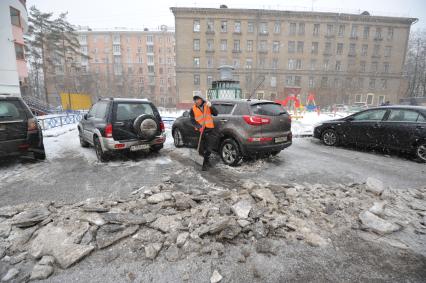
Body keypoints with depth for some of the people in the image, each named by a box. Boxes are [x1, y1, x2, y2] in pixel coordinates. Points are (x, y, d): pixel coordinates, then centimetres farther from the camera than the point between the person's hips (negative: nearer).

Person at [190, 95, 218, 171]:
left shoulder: (207, 105, 4)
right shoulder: (193, 109, 2)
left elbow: (215, 114, -3)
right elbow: (192, 120, -6)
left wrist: (210, 106, -19)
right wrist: (199, 126, -23)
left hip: (209, 130, -1)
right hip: (200, 131, 1)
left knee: (208, 149, -2)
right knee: (201, 150, 8)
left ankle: (205, 164, 12)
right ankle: (207, 160, 33)